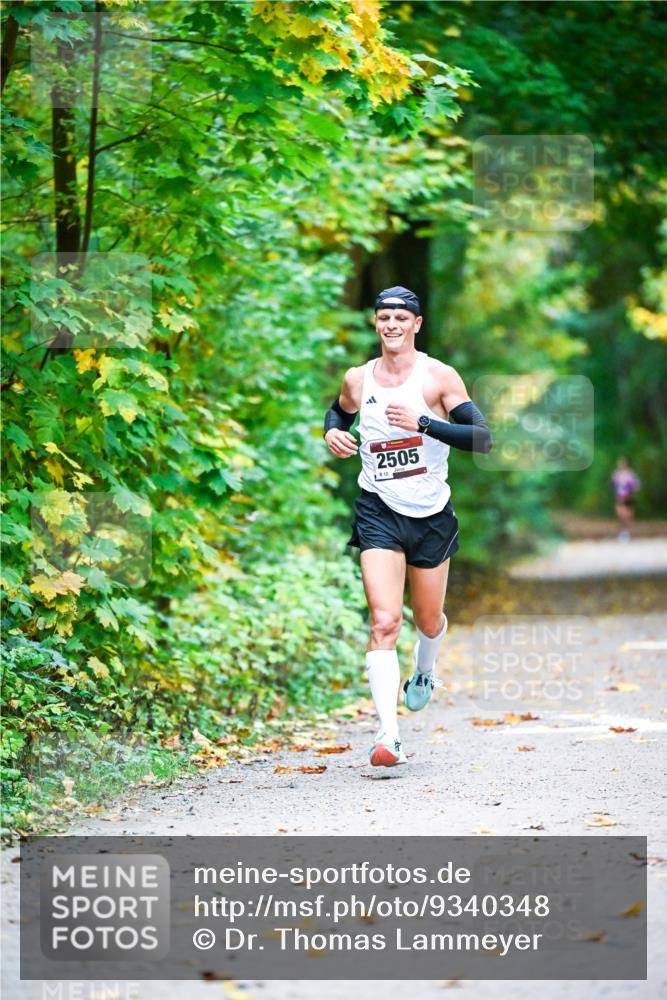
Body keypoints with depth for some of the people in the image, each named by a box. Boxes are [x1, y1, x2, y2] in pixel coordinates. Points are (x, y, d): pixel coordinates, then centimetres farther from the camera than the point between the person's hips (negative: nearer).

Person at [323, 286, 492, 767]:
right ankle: (389, 736, -22)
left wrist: (423, 423, -25)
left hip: (432, 514, 0)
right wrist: (333, 433, 1)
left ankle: (425, 671, 53)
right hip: (379, 512, 0)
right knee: (384, 621, -17)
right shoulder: (358, 380, 1)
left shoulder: (439, 376, -8)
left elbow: (482, 438, -15)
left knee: (429, 620, 17)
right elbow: (338, 412, 25)